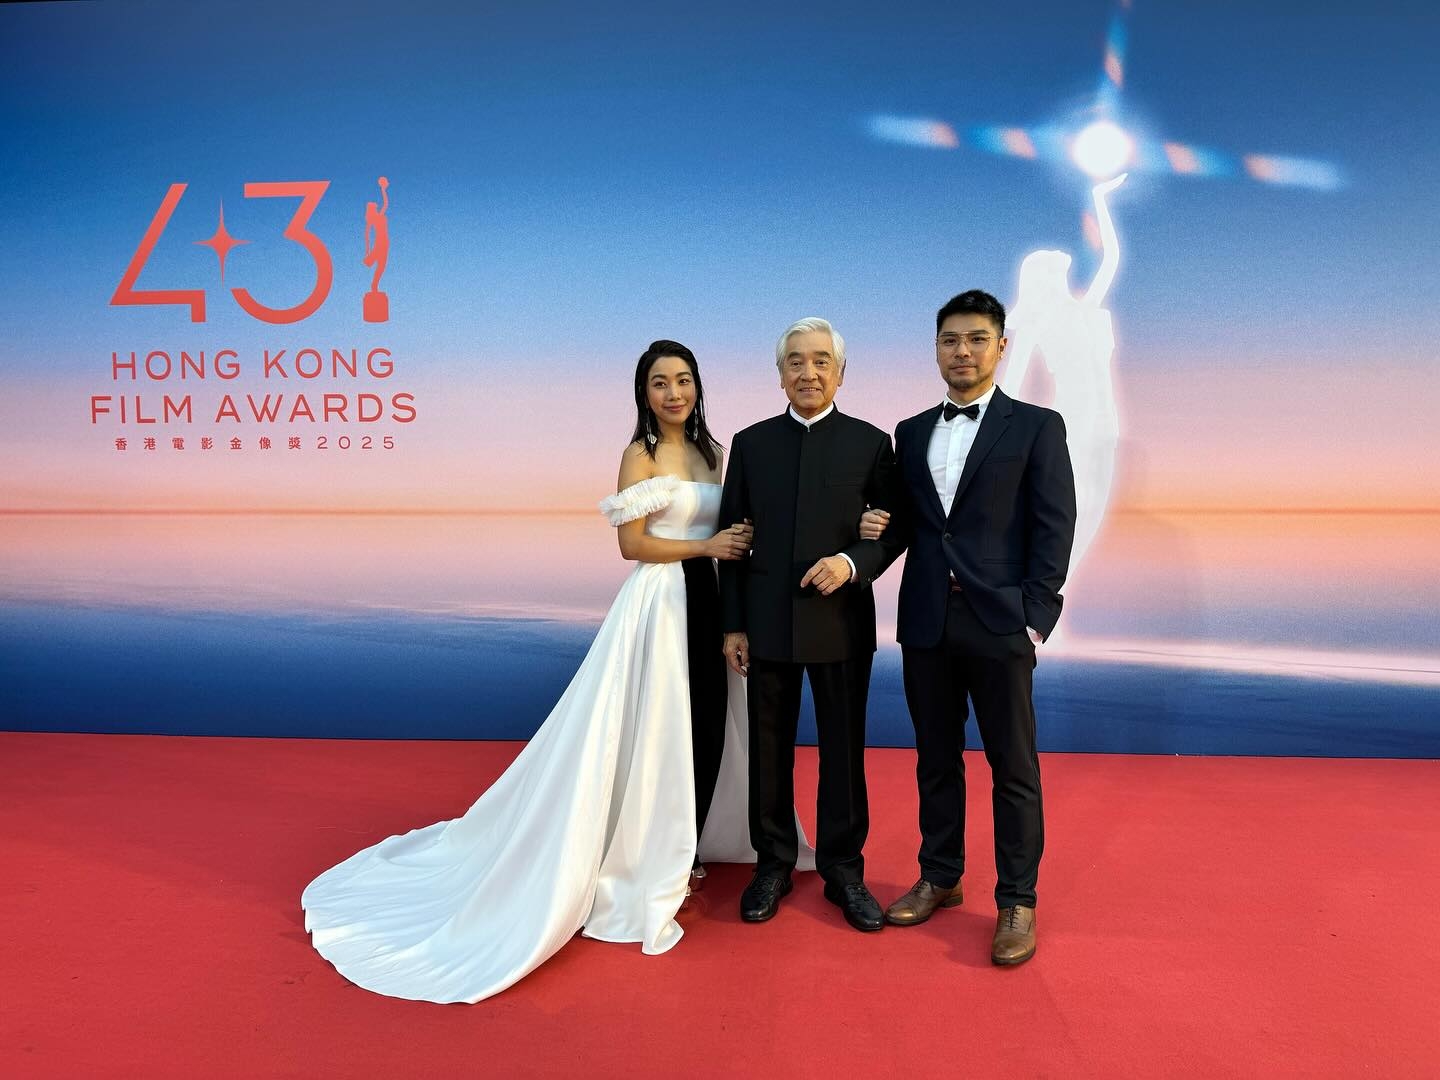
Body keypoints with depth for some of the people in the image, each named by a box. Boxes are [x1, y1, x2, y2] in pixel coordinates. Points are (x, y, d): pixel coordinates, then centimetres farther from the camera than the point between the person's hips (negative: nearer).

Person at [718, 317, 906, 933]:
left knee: (844, 751, 10)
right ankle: (773, 865, 30)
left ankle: (843, 869, 27)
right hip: (767, 625, 1)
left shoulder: (870, 443, 1)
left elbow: (892, 531, 3)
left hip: (842, 623, -1)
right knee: (769, 750, 12)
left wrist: (853, 563, -18)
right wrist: (732, 624, 1)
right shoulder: (751, 443, 5)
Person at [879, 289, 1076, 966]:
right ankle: (940, 878, 31)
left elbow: (1054, 528, -5)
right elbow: (905, 523, 14)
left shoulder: (1037, 427, 0)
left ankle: (1016, 902, 20)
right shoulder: (912, 432, 13)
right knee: (936, 759, 15)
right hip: (926, 622, 4)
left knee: (1013, 767, 6)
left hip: (1000, 623, -4)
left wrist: (1035, 618, -11)